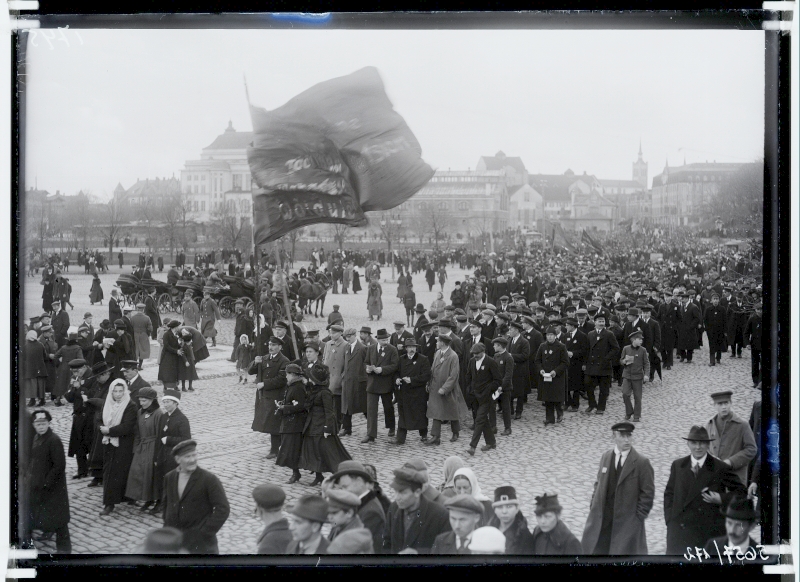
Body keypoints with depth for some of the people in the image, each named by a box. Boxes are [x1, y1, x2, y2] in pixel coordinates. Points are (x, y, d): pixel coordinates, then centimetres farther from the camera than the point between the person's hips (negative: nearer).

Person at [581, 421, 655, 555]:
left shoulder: (641, 462, -9)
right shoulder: (605, 457, 6)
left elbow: (648, 492, -7)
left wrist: (639, 516, -9)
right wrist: (593, 505, 7)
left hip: (627, 522, -4)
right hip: (601, 518, 5)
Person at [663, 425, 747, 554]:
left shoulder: (720, 468, -3)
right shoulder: (677, 466, 8)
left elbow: (741, 492, 2)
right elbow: (669, 494, 13)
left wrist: (721, 499, -14)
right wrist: (670, 519, 2)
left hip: (710, 533, -3)